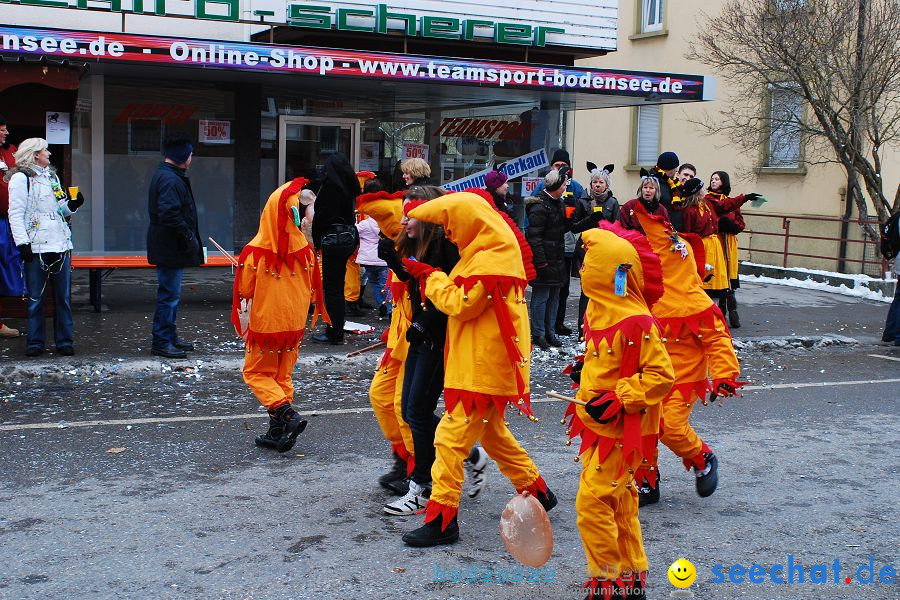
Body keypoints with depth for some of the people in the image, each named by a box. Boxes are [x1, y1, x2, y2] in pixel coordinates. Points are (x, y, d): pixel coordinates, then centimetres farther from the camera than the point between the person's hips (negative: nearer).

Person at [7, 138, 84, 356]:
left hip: (61, 244, 6)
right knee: (35, 298, 1)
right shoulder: (20, 178, -4)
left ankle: (65, 341, 13)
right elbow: (16, 214, -8)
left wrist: (72, 205, 4)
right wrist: (22, 243, -15)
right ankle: (34, 343, 10)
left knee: (63, 297, 7)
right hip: (36, 247, -6)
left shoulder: (51, 176, 18)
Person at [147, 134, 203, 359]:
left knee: (171, 294, 18)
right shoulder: (170, 179, -19)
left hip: (170, 248, 11)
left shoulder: (165, 175, 16)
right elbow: (170, 214, -28)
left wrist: (190, 238, 18)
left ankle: (169, 337, 27)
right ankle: (161, 342, 1)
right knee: (169, 294, -5)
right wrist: (189, 237, -20)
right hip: (170, 248, -11)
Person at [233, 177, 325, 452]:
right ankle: (277, 432, 16)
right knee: (282, 375, 16)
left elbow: (245, 293, -8)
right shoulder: (305, 250, -10)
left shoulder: (255, 252, -18)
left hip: (264, 323, -3)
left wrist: (244, 327, 8)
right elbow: (312, 288, 3)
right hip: (294, 324, 4)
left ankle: (288, 414, -9)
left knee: (257, 372, 11)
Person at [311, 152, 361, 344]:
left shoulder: (330, 185, -12)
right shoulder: (350, 185, 10)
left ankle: (334, 333, 1)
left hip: (333, 239, -8)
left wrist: (316, 240, -5)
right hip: (349, 237, 8)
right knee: (338, 285, 15)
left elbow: (321, 215, -14)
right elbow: (353, 212, 12)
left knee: (331, 287, -2)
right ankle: (337, 328, 22)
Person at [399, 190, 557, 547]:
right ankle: (537, 492, 35)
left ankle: (442, 520, -5)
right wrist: (432, 276, 2)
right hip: (486, 361, 11)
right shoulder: (499, 251, 14)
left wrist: (429, 276, -8)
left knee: (451, 437, -9)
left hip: (482, 367, -11)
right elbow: (467, 299, 14)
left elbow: (461, 304, -18)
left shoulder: (489, 262, -18)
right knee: (492, 432, 23)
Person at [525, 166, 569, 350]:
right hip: (545, 262, -9)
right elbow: (534, 237, -21)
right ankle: (538, 335, 5)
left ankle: (550, 332, 23)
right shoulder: (540, 206, -17)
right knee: (541, 297, -2)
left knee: (554, 297, 14)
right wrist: (541, 263, -22)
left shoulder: (557, 203, 13)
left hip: (557, 260, 9)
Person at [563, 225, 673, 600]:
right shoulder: (599, 309, 6)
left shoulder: (635, 322, -23)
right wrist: (587, 393, 15)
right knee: (617, 504, 17)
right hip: (600, 425, 9)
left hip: (621, 431, -9)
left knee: (592, 502, -9)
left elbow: (661, 376, -23)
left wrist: (617, 400, -24)